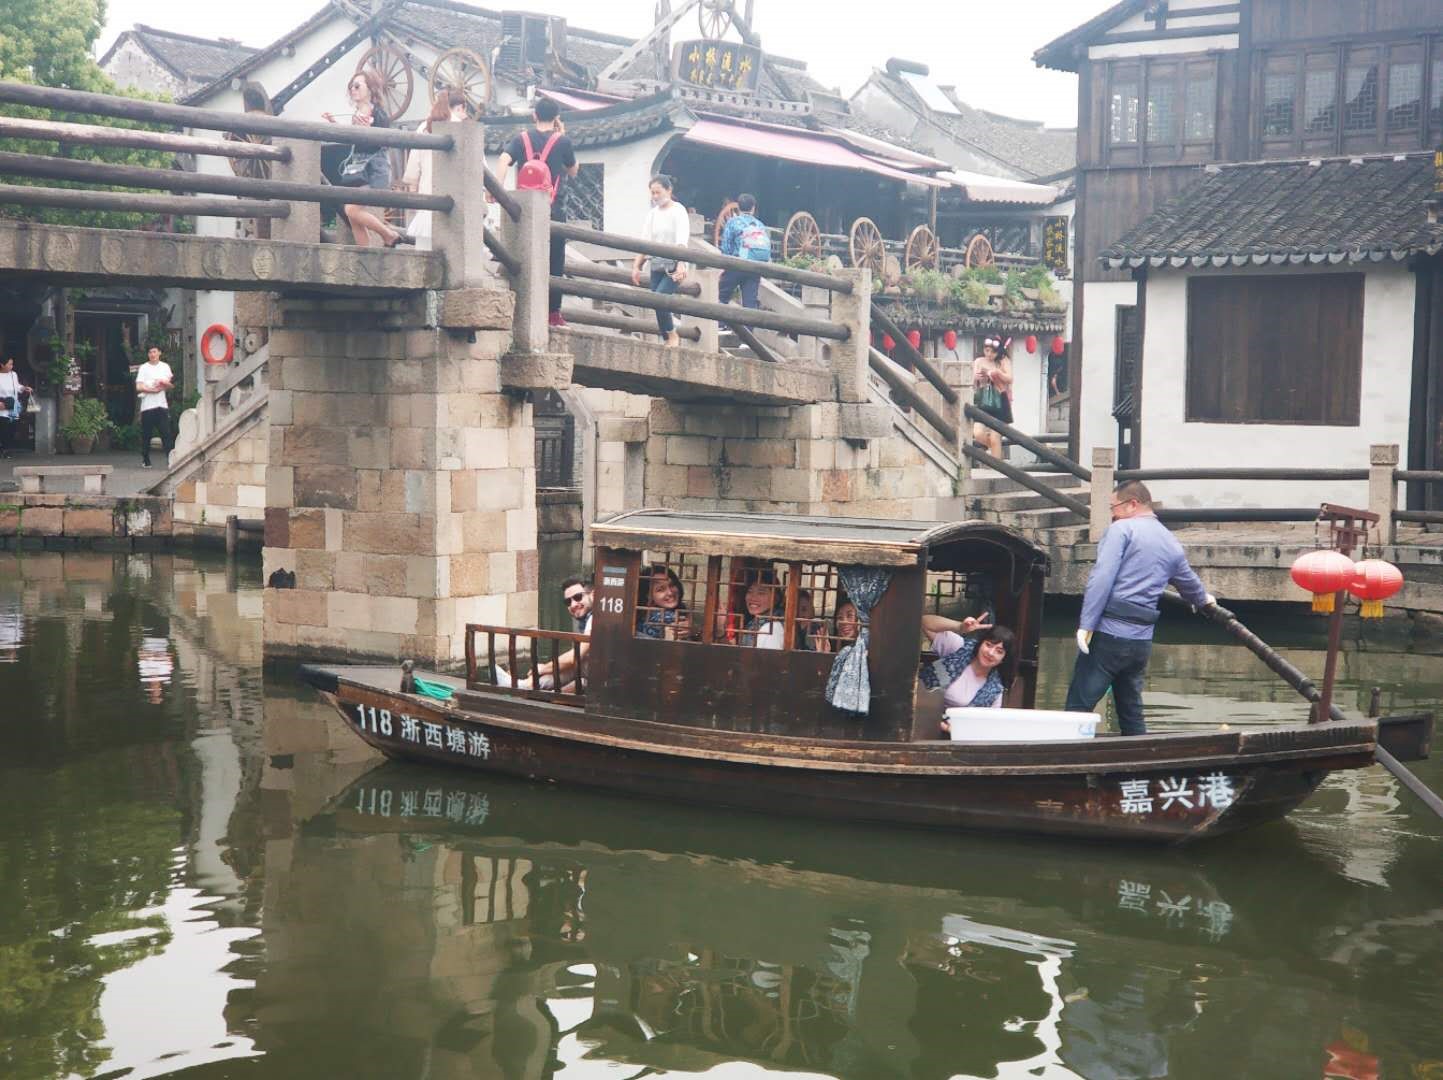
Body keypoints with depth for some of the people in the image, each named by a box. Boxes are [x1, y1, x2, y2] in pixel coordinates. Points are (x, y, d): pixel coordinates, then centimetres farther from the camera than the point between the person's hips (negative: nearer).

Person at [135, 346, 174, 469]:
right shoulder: (143, 368, 4)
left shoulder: (165, 367, 13)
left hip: (162, 405, 1)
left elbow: (172, 386, 11)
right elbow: (139, 387, -5)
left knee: (166, 434, -8)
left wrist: (164, 383, -9)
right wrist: (153, 390, -12)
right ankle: (145, 461, 13)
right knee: (146, 436, 3)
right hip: (147, 406, -1)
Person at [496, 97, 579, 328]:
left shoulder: (521, 138, 6)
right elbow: (573, 171, 16)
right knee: (554, 261, 3)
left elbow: (505, 159, -11)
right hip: (554, 209, -2)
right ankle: (553, 312, 1)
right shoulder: (562, 141, 1)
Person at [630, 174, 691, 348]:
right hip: (656, 266, 6)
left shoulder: (678, 210, -5)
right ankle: (669, 340, 9)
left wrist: (681, 265, -30)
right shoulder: (652, 213, 12)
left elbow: (682, 242, -17)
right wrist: (636, 267, 2)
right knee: (659, 306, 1)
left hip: (673, 266, -6)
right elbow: (644, 242, 10)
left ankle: (673, 335, -2)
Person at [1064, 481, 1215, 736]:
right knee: (1132, 713, 15)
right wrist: (1203, 600, 59)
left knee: (1078, 707, -7)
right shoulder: (1172, 544, 18)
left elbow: (1102, 578, -15)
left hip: (1109, 632, -7)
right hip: (1142, 640, 7)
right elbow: (1189, 583, 37)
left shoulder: (1122, 529, -3)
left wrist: (1086, 624, -17)